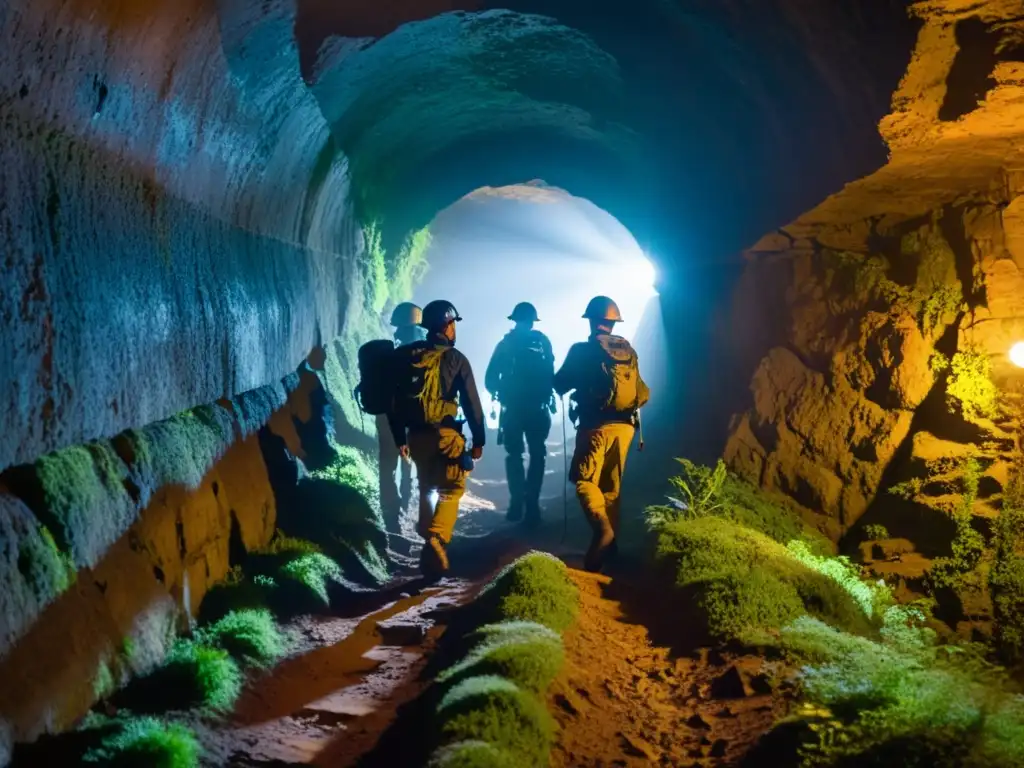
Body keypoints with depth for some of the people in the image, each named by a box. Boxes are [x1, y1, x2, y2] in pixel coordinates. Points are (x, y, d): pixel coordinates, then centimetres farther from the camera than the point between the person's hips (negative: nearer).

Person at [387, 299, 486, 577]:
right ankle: (436, 539, -20)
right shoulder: (455, 358, -5)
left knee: (426, 488, 20)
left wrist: (399, 438, 16)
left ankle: (428, 541, 26)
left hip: (416, 435, 5)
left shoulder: (407, 356, 8)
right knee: (451, 489, 1)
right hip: (445, 435, -5)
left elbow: (395, 400, 10)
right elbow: (471, 402, -6)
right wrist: (478, 440, 0)